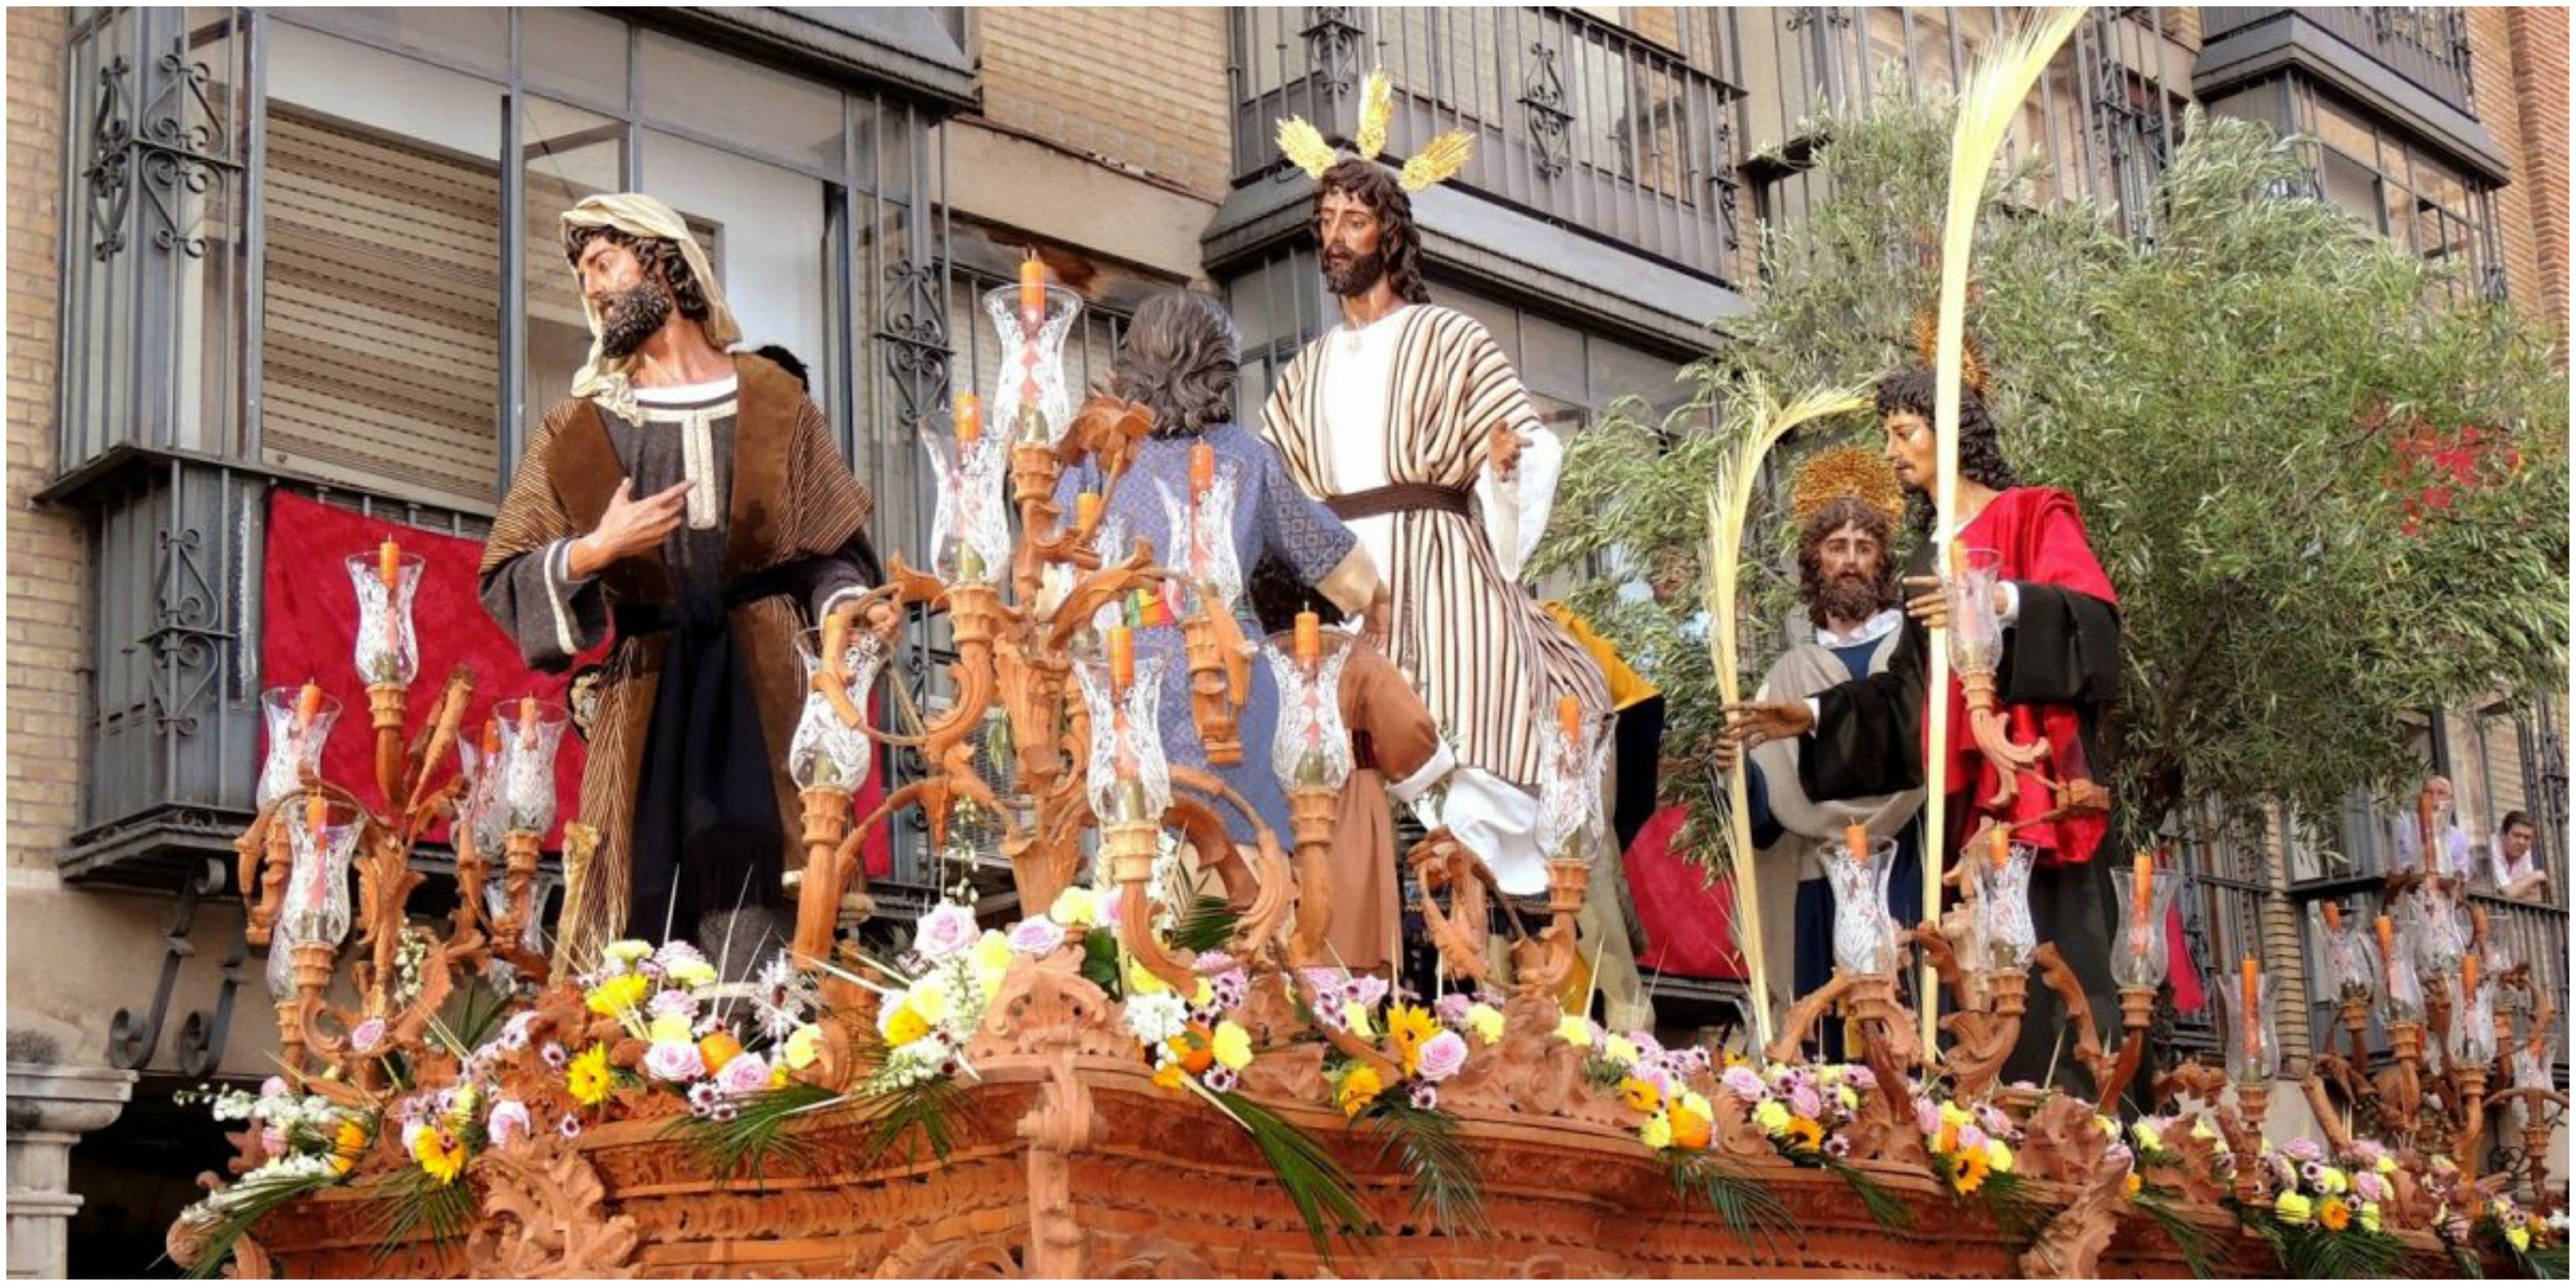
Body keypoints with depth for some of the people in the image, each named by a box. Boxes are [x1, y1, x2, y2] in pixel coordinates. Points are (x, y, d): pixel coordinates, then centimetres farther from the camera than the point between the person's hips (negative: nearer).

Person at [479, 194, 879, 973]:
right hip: (642, 696, 1)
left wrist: (845, 608, -9)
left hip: (757, 689, -1)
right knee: (639, 925, -7)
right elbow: (505, 578, 8)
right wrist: (594, 551, -10)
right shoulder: (578, 430, 13)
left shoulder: (774, 406, 11)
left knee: (745, 917, -14)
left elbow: (829, 554, 12)